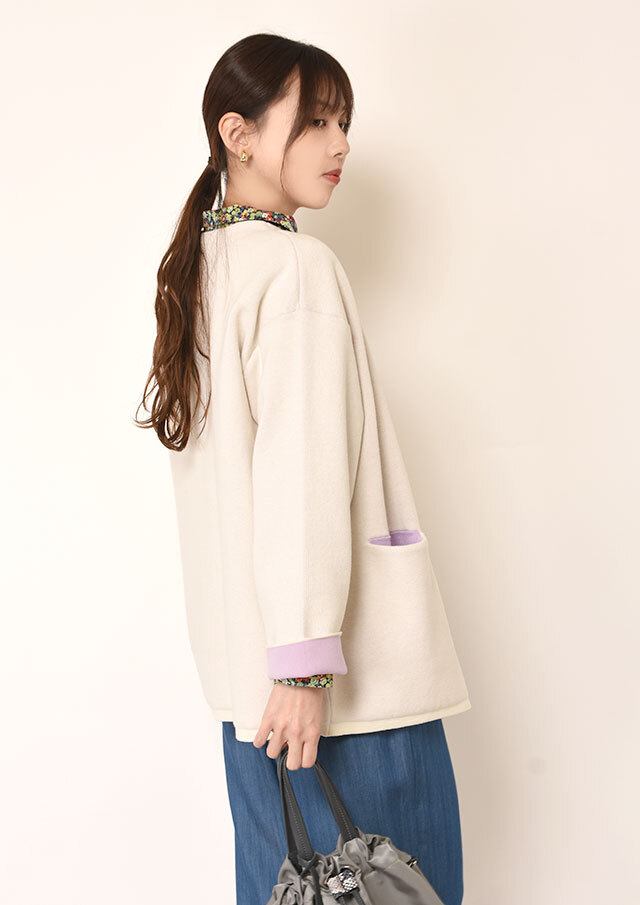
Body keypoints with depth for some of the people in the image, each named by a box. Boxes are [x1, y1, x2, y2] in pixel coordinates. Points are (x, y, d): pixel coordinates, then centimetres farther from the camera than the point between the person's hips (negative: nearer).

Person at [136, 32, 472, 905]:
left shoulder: (201, 265, 14)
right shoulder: (301, 266, -12)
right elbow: (305, 472, -20)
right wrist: (309, 660, -21)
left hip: (244, 658, 9)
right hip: (359, 670, -9)